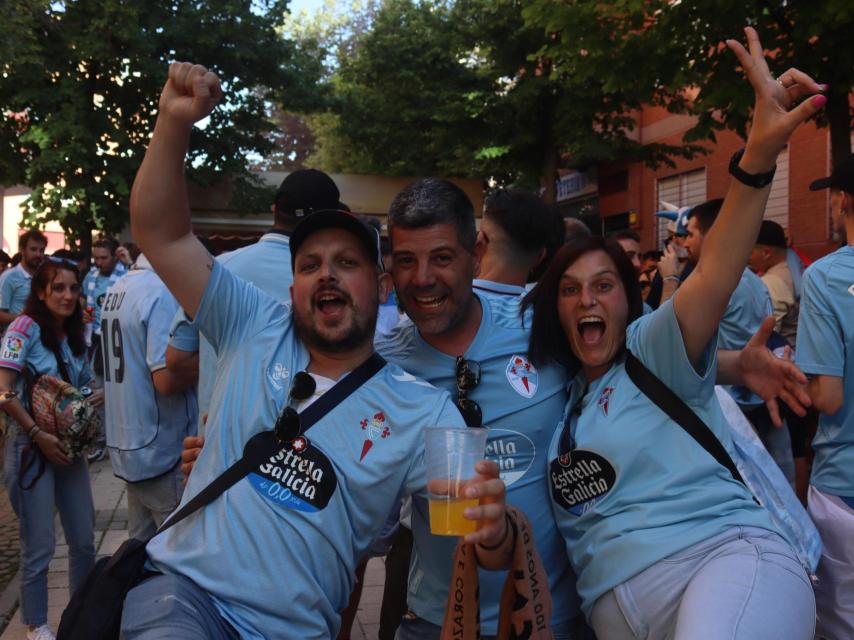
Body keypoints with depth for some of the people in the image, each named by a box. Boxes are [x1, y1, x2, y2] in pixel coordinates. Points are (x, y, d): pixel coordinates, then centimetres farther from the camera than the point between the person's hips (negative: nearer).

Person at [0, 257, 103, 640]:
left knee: (84, 539, 13)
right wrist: (39, 435, -20)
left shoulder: (74, 336, 9)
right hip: (31, 447, -6)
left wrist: (98, 397, -3)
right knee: (39, 547, 3)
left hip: (69, 447, 7)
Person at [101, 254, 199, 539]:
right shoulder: (163, 291, -19)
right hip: (164, 451, -9)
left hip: (127, 447, 9)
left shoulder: (116, 290, 9)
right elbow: (167, 379, -26)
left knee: (140, 543, 18)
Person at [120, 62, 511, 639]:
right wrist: (174, 123, -13)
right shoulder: (257, 332, 3)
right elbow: (160, 232, 1)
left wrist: (493, 530, -33)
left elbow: (489, 547, -9)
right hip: (183, 588, -3)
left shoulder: (423, 413, -3)